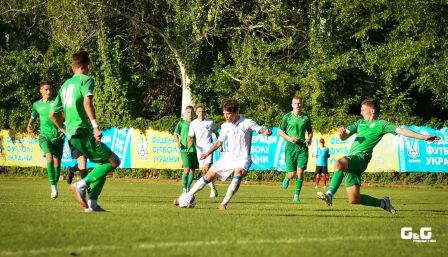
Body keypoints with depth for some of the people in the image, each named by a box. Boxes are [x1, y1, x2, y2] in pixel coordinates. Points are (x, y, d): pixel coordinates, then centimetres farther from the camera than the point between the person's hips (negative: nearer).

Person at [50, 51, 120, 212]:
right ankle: (81, 185, -14)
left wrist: (66, 131, 35)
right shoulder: (86, 79, -2)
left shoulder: (65, 85, 21)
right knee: (114, 161, -7)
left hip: (72, 134, 8)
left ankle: (92, 203, 5)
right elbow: (87, 102, -22)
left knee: (104, 163, 14)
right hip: (83, 131, -8)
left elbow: (53, 114, 25)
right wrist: (96, 126, -24)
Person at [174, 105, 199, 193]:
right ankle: (184, 189, -6)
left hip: (194, 149, 3)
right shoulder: (182, 123, 3)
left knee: (192, 170, 5)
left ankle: (188, 188, 17)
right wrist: (178, 142, -11)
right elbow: (175, 134, 6)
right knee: (187, 169, -14)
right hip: (185, 149, -3)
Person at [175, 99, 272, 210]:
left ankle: (224, 203, -36)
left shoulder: (247, 123, -10)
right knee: (209, 176, 2)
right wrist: (208, 153, 8)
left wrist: (266, 132, -35)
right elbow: (219, 141, 17)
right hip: (228, 157, 5)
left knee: (238, 172, -36)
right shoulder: (225, 126, 5)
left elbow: (261, 130, -11)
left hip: (242, 157, -5)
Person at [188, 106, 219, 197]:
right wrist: (190, 143, -18)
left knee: (207, 168, -19)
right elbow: (190, 136, 4)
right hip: (199, 148, 3)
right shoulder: (193, 123, 3)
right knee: (203, 171, 2)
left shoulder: (210, 122, 1)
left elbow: (216, 133, 15)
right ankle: (213, 189, 16)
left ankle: (213, 188, -13)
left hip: (209, 146, -3)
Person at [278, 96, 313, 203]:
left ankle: (297, 195, 4)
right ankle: (287, 178, 34)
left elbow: (310, 131, 20)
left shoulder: (306, 117, 7)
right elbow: (280, 131, 6)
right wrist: (289, 138, -11)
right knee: (292, 174, -3)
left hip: (302, 147, 1)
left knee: (300, 172, -8)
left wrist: (309, 139, -1)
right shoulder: (287, 117, 1)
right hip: (290, 147, -1)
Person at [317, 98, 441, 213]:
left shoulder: (381, 124, 6)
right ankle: (382, 203, 22)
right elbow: (344, 137, 23)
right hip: (351, 160, 7)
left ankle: (330, 194, -43)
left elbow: (401, 130, -2)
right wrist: (341, 133, -4)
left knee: (340, 162, -39)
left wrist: (424, 137, -12)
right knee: (354, 199, 2)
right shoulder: (360, 123, 25)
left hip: (361, 157, -7)